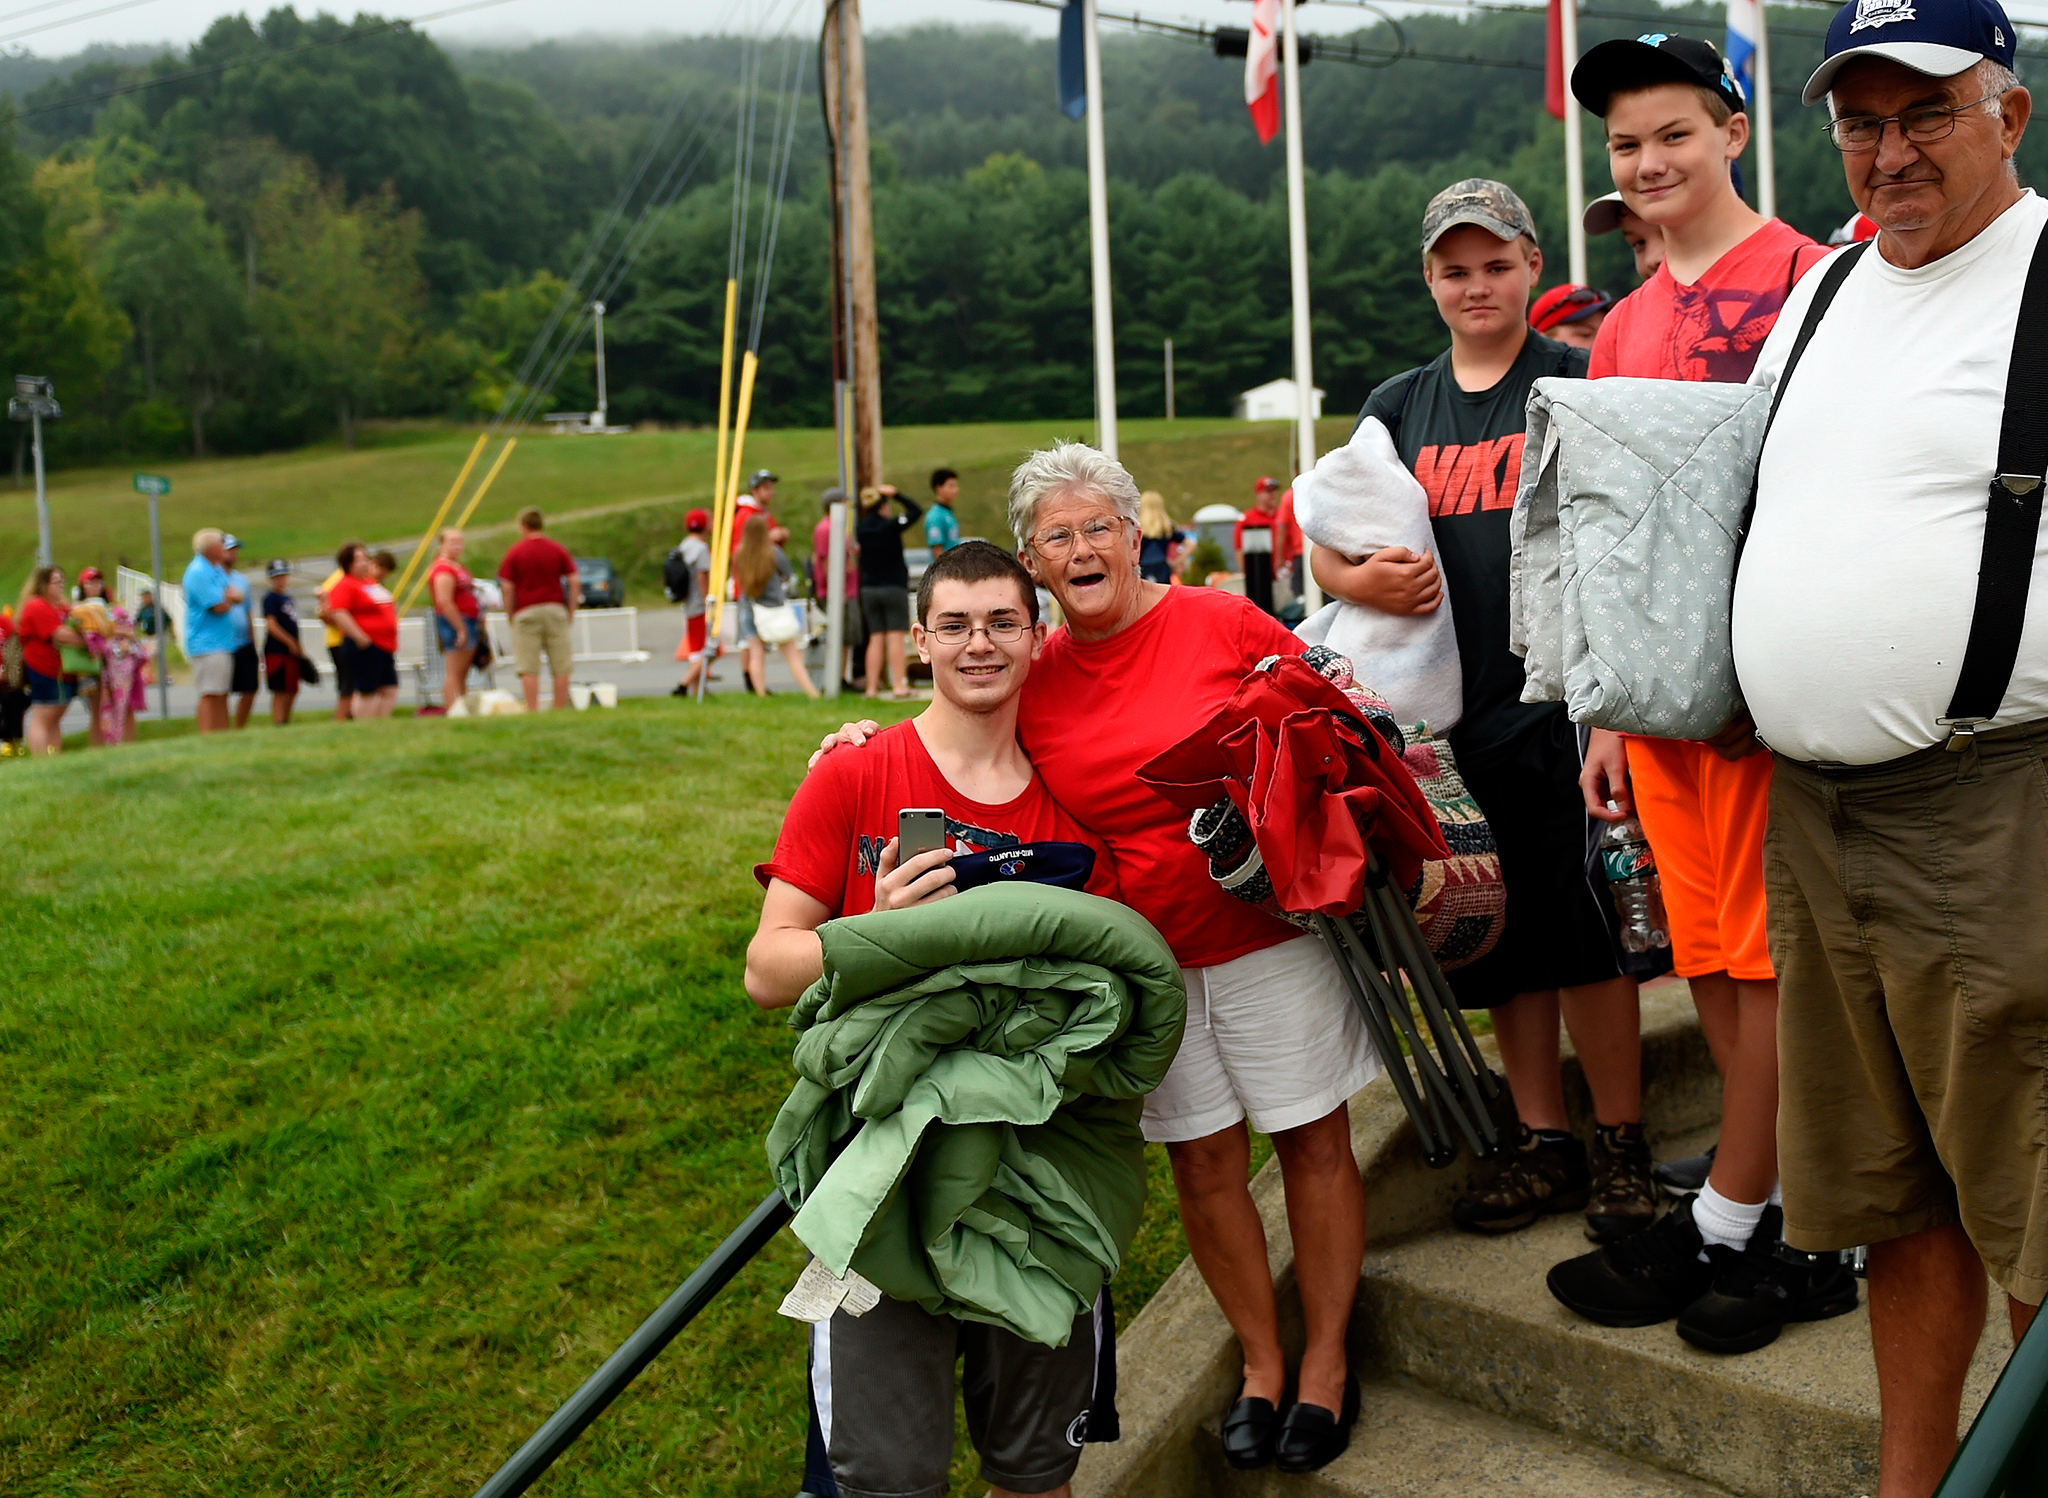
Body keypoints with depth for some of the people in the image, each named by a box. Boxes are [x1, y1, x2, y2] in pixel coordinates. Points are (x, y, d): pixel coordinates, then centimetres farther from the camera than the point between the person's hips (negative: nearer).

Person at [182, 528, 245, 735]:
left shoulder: (218, 570, 17)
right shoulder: (198, 572, -14)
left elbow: (238, 597, 12)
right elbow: (220, 606, -18)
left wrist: (229, 595, -10)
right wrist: (229, 596, 3)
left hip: (223, 643, 10)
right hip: (206, 644, -10)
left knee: (222, 694, 10)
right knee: (211, 695, -12)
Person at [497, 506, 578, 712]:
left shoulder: (514, 553, 1)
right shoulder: (557, 551, 8)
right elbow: (575, 583, 2)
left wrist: (510, 615, 6)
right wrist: (571, 611, 8)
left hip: (526, 612, -2)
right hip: (555, 609, 2)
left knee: (529, 669, -2)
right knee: (561, 667, 5)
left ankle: (533, 711, -7)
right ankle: (560, 710, 5)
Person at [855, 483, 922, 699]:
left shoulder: (860, 528, 0)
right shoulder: (891, 525, -12)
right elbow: (915, 510, -3)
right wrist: (895, 495, 0)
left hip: (868, 589, 5)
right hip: (894, 587, -4)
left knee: (875, 638, 7)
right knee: (895, 637, -3)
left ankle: (872, 687, 4)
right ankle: (899, 686, -6)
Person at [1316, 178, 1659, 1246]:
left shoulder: (1578, 383, 1)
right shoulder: (1398, 408, 15)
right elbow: (1323, 548, 15)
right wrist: (1358, 579, -8)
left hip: (1560, 705, -4)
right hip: (1450, 717, 5)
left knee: (1586, 934, -4)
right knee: (1504, 939, 10)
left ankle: (1620, 1146, 11)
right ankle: (1542, 1145, 22)